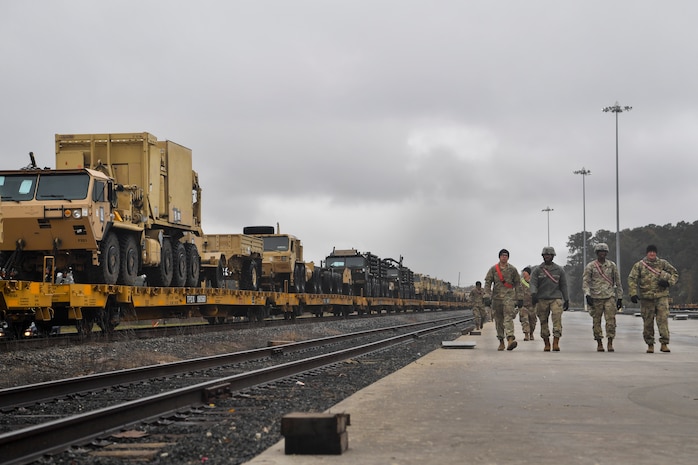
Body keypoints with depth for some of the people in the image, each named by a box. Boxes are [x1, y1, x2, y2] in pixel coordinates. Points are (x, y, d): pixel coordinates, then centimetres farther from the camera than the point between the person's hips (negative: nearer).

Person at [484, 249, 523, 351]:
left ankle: (510, 339, -30)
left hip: (509, 297, -2)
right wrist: (488, 295, -9)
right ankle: (501, 342, 14)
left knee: (508, 318, -17)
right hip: (497, 297, 2)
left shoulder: (512, 269, 7)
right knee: (499, 320, 6)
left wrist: (520, 298, 6)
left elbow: (518, 284, 10)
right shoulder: (493, 269, 8)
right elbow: (487, 282, 6)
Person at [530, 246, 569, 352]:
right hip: (542, 299, 1)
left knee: (557, 319, -15)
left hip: (556, 298, -1)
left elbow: (563, 286, 11)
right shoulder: (537, 270, 6)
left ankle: (556, 343, -19)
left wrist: (566, 300, 9)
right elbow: (533, 283, -4)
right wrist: (533, 294, -23)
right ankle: (546, 344, 13)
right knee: (543, 322, 3)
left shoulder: (559, 270, 8)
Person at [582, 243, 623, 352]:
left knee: (611, 320, -10)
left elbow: (618, 282, 14)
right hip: (596, 298, 0)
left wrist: (620, 298, 11)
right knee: (596, 321, 3)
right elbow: (585, 282, -2)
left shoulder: (612, 265, 9)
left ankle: (610, 343, -5)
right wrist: (587, 294, -17)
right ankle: (599, 344, 12)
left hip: (610, 297, 0)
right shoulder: (590, 266, 4)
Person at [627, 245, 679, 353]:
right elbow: (632, 279, 0)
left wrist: (668, 282, -5)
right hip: (646, 298, 0)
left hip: (661, 296, 0)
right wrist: (633, 293, -12)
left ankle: (664, 343, -9)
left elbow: (675, 274, 14)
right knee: (648, 322, 4)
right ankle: (650, 344, 14)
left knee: (663, 319, -10)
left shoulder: (663, 263, 8)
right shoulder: (639, 265, 5)